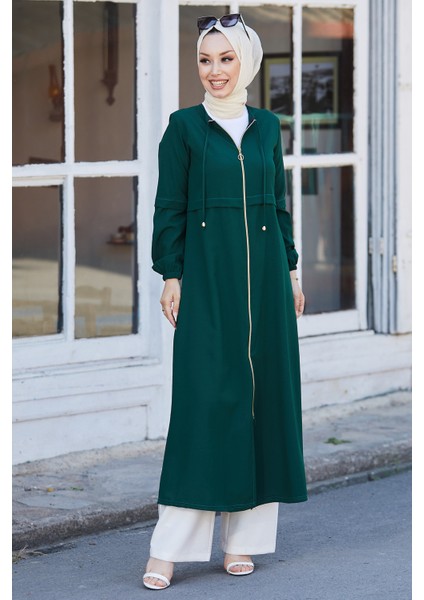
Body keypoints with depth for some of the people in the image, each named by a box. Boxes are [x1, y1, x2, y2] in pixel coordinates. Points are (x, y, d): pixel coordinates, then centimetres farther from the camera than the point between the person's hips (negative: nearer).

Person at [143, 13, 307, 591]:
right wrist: (170, 277, -8)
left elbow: (279, 204, 15)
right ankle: (168, 548, -7)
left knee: (264, 390, 3)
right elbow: (169, 208, -2)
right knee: (204, 397, -9)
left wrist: (291, 271, 12)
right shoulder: (185, 127, 0)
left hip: (264, 272, 4)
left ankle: (243, 535, 11)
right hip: (207, 278, -4)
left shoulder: (267, 127, 10)